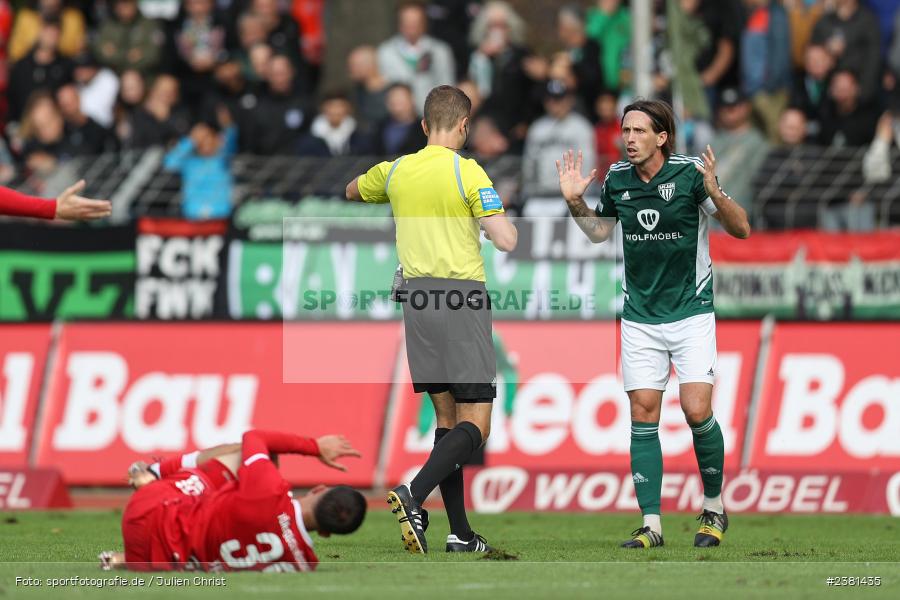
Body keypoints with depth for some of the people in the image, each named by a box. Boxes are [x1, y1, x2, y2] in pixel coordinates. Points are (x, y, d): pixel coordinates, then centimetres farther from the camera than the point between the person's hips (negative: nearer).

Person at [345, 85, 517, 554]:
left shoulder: (395, 171, 7)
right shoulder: (467, 172, -9)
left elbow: (350, 191, 30)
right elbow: (505, 241, -14)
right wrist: (500, 220, 8)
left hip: (416, 296, 6)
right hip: (463, 295, -6)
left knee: (447, 418, 12)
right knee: (476, 425, -4)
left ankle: (460, 534, 8)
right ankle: (414, 494, -27)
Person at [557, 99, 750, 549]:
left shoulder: (689, 173, -12)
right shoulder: (617, 179, 1)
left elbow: (741, 229, -11)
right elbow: (598, 231, 20)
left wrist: (715, 192, -28)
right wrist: (574, 202, 2)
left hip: (691, 312, -4)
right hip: (640, 317, 4)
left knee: (697, 411, -12)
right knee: (643, 413, -2)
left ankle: (714, 507, 10)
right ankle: (651, 524, 0)